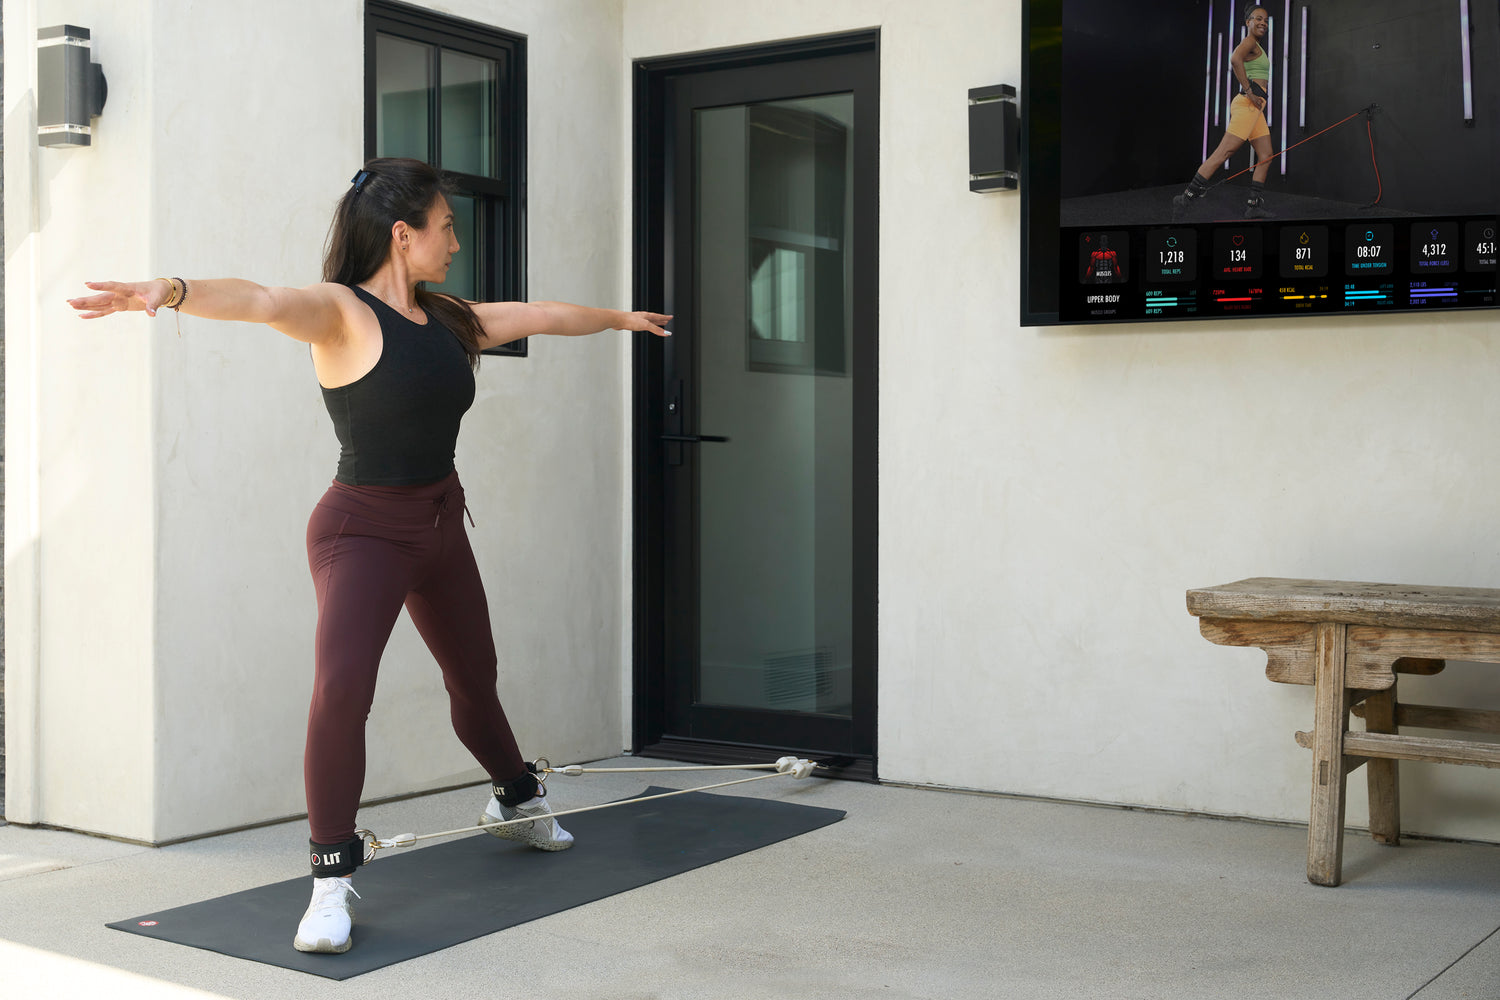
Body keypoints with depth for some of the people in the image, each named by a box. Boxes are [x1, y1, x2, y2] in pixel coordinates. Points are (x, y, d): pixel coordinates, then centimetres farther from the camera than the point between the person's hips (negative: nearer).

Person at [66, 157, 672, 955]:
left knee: (475, 679, 22)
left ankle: (516, 800, 49)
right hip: (364, 529, -7)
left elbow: (543, 315, 22)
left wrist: (619, 318, 37)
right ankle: (333, 879, -12)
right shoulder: (341, 312, -14)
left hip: (440, 524, 7)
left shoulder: (451, 321, 7)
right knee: (340, 690, -26)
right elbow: (259, 302, -34)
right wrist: (169, 291, -54)